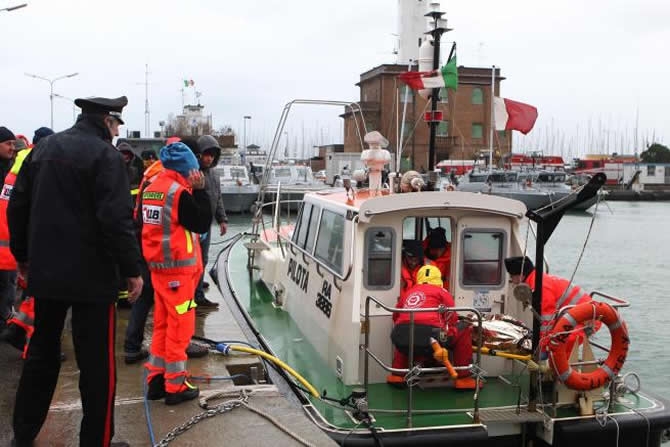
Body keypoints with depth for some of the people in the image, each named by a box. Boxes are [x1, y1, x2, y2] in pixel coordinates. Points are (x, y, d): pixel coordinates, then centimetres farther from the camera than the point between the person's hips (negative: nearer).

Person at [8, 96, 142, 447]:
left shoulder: (44, 148, 10)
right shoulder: (104, 154, -12)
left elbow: (17, 206, 13)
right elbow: (116, 220, -20)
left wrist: (23, 255, 22)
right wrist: (132, 269, -14)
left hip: (44, 272, 8)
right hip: (91, 274, -7)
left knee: (41, 352, 20)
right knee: (97, 362, 2)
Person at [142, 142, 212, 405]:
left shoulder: (152, 189, 9)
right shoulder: (179, 192, -16)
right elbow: (202, 224, -12)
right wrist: (200, 190, -10)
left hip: (157, 266, 8)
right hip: (178, 268, -8)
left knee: (162, 324, 16)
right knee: (180, 326, 0)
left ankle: (156, 379, 22)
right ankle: (175, 386, 6)